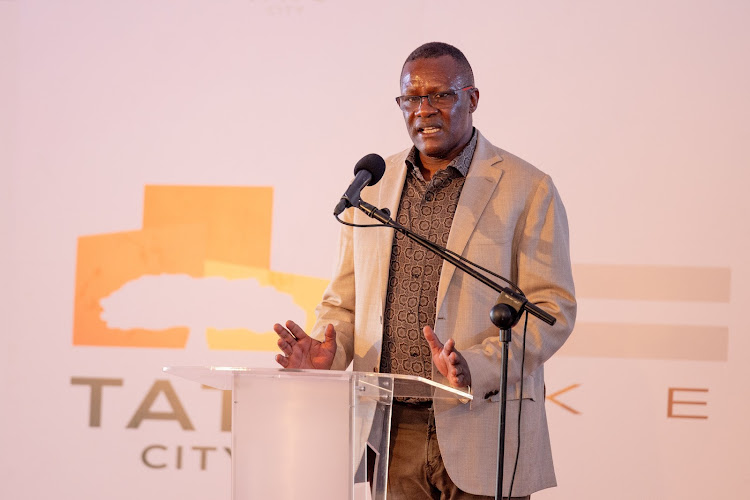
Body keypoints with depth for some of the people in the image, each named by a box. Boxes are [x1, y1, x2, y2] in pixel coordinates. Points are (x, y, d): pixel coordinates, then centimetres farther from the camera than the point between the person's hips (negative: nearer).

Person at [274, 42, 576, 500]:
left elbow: (553, 309, -6)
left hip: (480, 436, -3)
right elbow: (345, 300, 17)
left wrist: (475, 367, -21)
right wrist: (327, 350, -5)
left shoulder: (528, 190, -1)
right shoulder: (372, 185, 13)